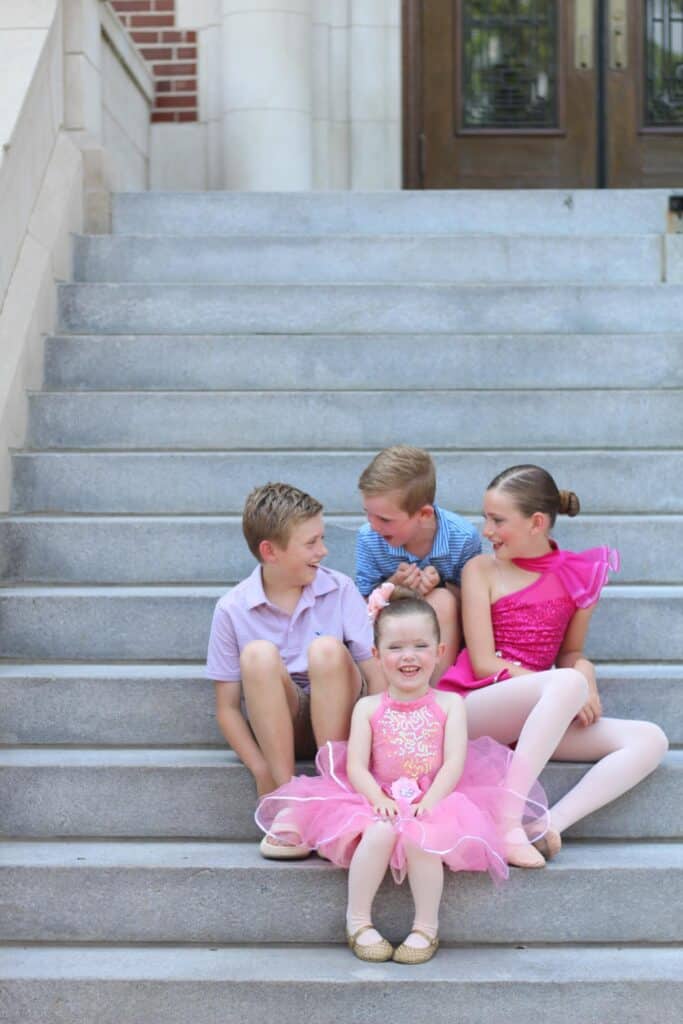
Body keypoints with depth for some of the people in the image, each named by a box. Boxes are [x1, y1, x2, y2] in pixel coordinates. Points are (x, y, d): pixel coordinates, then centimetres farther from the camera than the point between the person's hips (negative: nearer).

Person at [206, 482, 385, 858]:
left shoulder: (340, 590, -5)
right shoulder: (233, 610, -7)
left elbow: (376, 673, -10)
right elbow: (227, 707, -5)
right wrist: (263, 771, -19)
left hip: (333, 716, 0)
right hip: (273, 723, 0)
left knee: (327, 649, -29)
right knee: (259, 655, -29)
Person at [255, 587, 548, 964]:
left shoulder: (449, 704, 6)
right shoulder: (368, 708, 8)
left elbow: (454, 762, -5)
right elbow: (356, 767, 0)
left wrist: (430, 801, -20)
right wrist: (379, 799, -19)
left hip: (434, 800, 0)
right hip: (379, 801, 1)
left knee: (420, 836, -33)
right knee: (380, 832, -33)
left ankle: (426, 927, -14)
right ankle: (358, 921, -16)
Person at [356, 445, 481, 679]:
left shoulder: (463, 537, -19)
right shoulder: (368, 538, -14)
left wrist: (441, 584, -28)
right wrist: (393, 585, -25)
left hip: (448, 638, -1)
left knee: (442, 600, -32)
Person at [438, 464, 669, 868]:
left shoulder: (581, 574, 8)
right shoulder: (482, 569, 1)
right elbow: (483, 663, -5)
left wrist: (584, 671, -8)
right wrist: (572, 688, -13)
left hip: (536, 717, 4)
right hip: (474, 707, -4)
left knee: (650, 740, -15)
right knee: (567, 685, -33)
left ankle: (550, 824, -31)